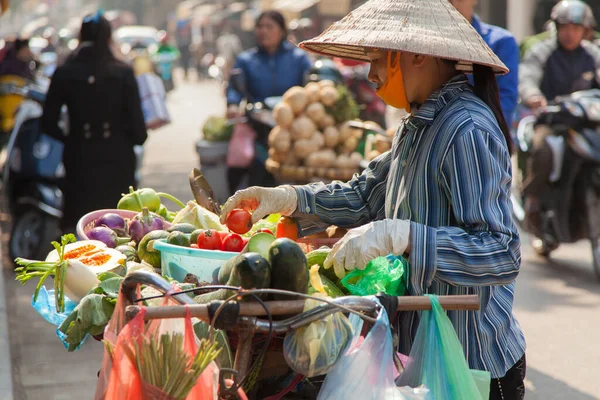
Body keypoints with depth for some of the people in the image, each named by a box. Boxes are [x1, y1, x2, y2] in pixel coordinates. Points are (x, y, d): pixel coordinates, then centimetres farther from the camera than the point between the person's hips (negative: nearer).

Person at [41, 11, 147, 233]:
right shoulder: (123, 74, -6)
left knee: (75, 224, 8)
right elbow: (136, 124, -8)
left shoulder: (64, 74, -2)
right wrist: (138, 136, 13)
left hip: (79, 158, 1)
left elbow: (49, 123, -1)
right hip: (117, 159, -1)